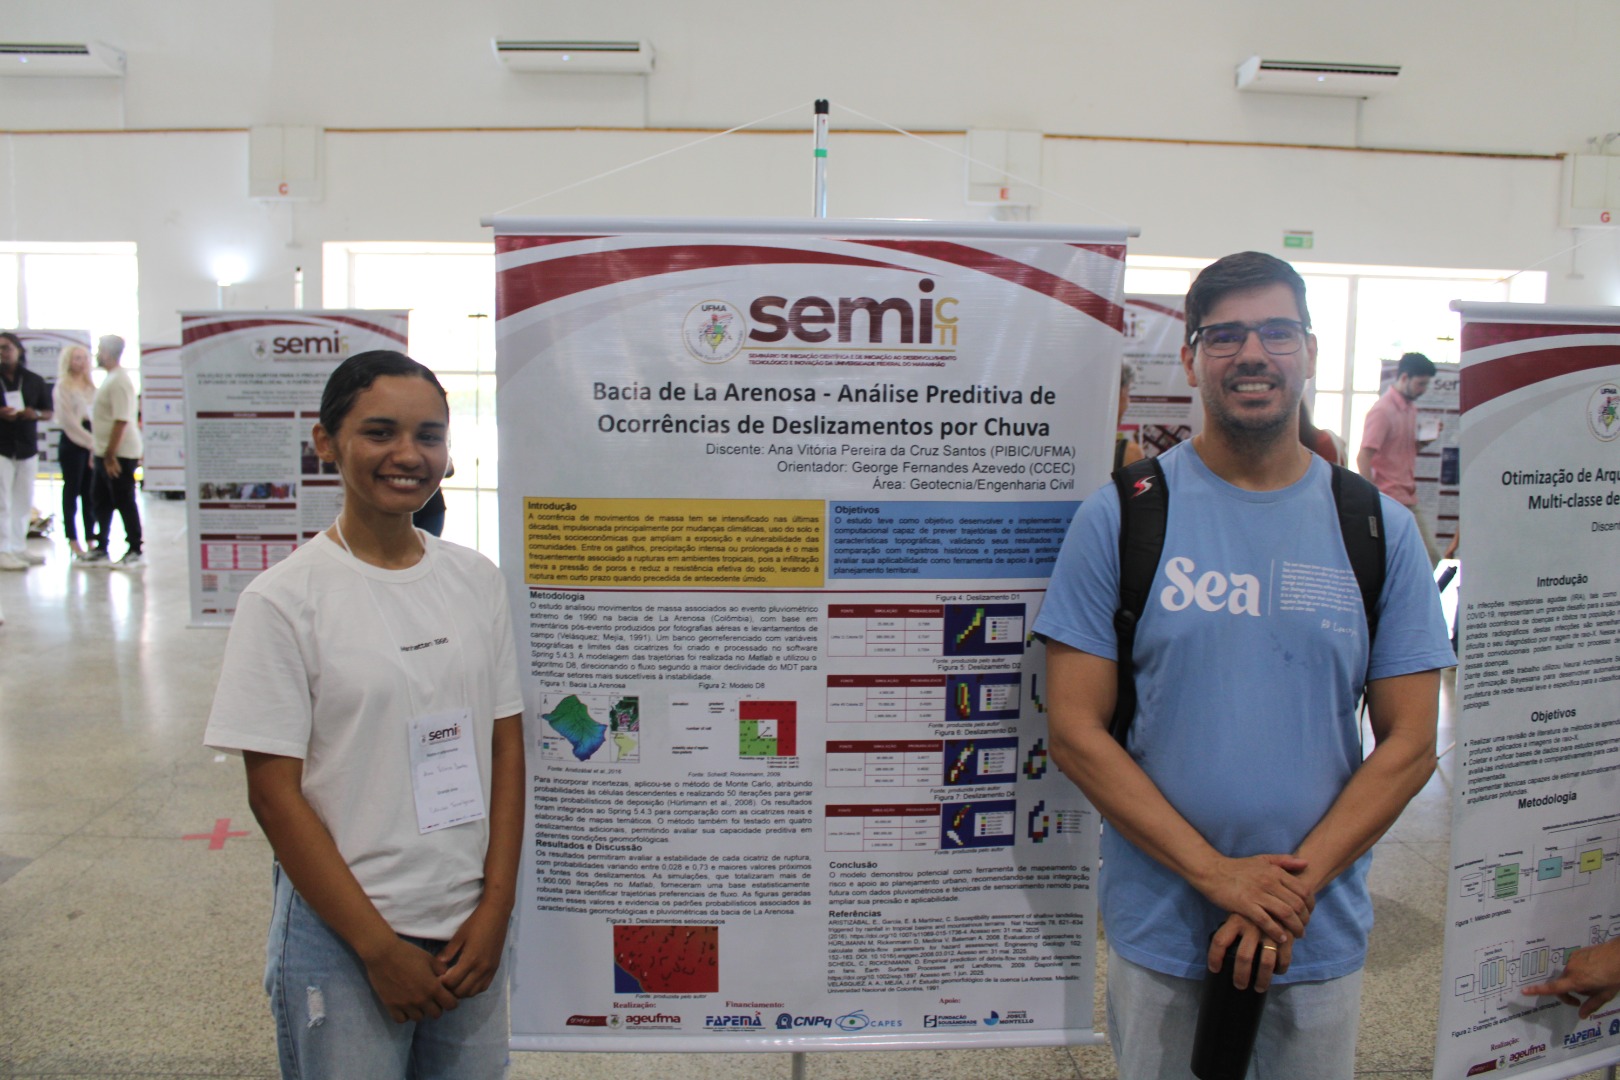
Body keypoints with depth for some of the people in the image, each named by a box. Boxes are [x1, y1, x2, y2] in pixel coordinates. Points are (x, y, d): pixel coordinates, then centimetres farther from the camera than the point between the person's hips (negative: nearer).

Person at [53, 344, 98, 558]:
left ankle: (91, 538, 11)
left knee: (90, 492, 6)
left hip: (91, 442, 5)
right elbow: (69, 420, -8)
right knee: (72, 490, 0)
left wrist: (97, 442, -2)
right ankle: (73, 540, 5)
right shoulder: (62, 387, -2)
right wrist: (91, 442, -13)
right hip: (72, 442, -5)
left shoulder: (91, 386, 16)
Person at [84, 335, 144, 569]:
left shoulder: (119, 381, -17)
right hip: (106, 453, 10)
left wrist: (111, 455, -24)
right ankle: (101, 550, 23)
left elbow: (121, 420, -23)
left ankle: (135, 551, 5)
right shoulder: (110, 379, 15)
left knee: (125, 502, -3)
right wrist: (101, 453, 20)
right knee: (102, 503, 14)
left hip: (119, 455, -10)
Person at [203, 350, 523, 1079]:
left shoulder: (477, 581, 2)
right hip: (342, 942, -3)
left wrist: (496, 909, -3)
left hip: (471, 928, 4)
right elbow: (275, 795, -9)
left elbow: (507, 746, 4)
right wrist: (379, 948, -10)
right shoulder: (283, 600, -9)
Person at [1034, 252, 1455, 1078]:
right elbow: (1074, 730, -10)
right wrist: (1217, 872, -15)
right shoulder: (1120, 516, -7)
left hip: (1322, 938, 2)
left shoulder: (1377, 528, 0)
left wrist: (1297, 885, -12)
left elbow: (1409, 742, -1)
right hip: (1158, 932, -1)